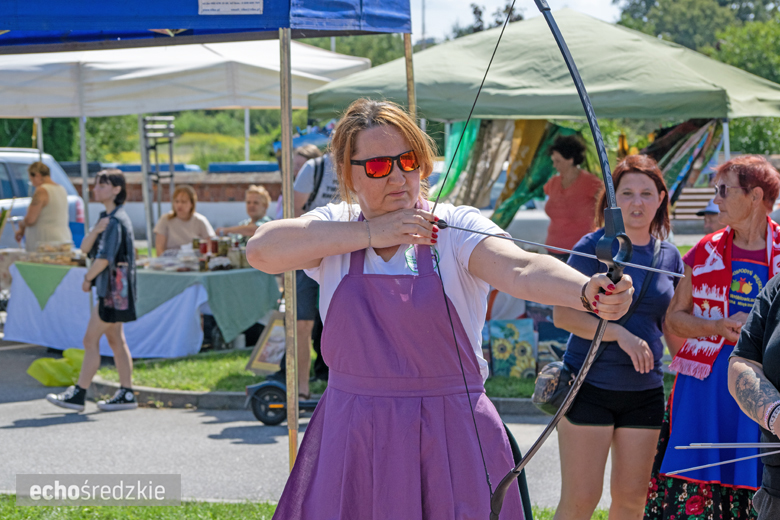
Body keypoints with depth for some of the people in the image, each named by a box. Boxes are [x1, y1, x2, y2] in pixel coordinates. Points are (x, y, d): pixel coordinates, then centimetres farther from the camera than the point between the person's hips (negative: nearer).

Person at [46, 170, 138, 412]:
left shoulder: (116, 221, -16)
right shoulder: (107, 217, 15)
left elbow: (104, 258, -22)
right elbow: (85, 247, 6)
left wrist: (88, 278, -7)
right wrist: (96, 231, -13)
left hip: (114, 288, -10)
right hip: (109, 288, 10)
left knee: (91, 340, -7)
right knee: (115, 340, 12)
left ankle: (78, 394, -4)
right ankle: (126, 394, 15)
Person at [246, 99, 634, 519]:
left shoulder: (456, 228, -6)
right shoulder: (334, 229, 3)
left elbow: (521, 269, -25)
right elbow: (261, 250, -15)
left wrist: (587, 290, -46)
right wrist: (371, 234, -18)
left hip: (451, 441, -2)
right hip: (352, 441, 2)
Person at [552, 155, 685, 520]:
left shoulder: (670, 257, 8)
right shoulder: (594, 247, -7)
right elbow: (563, 314, -14)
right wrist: (620, 334, -22)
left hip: (645, 391, 5)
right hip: (591, 386, -5)